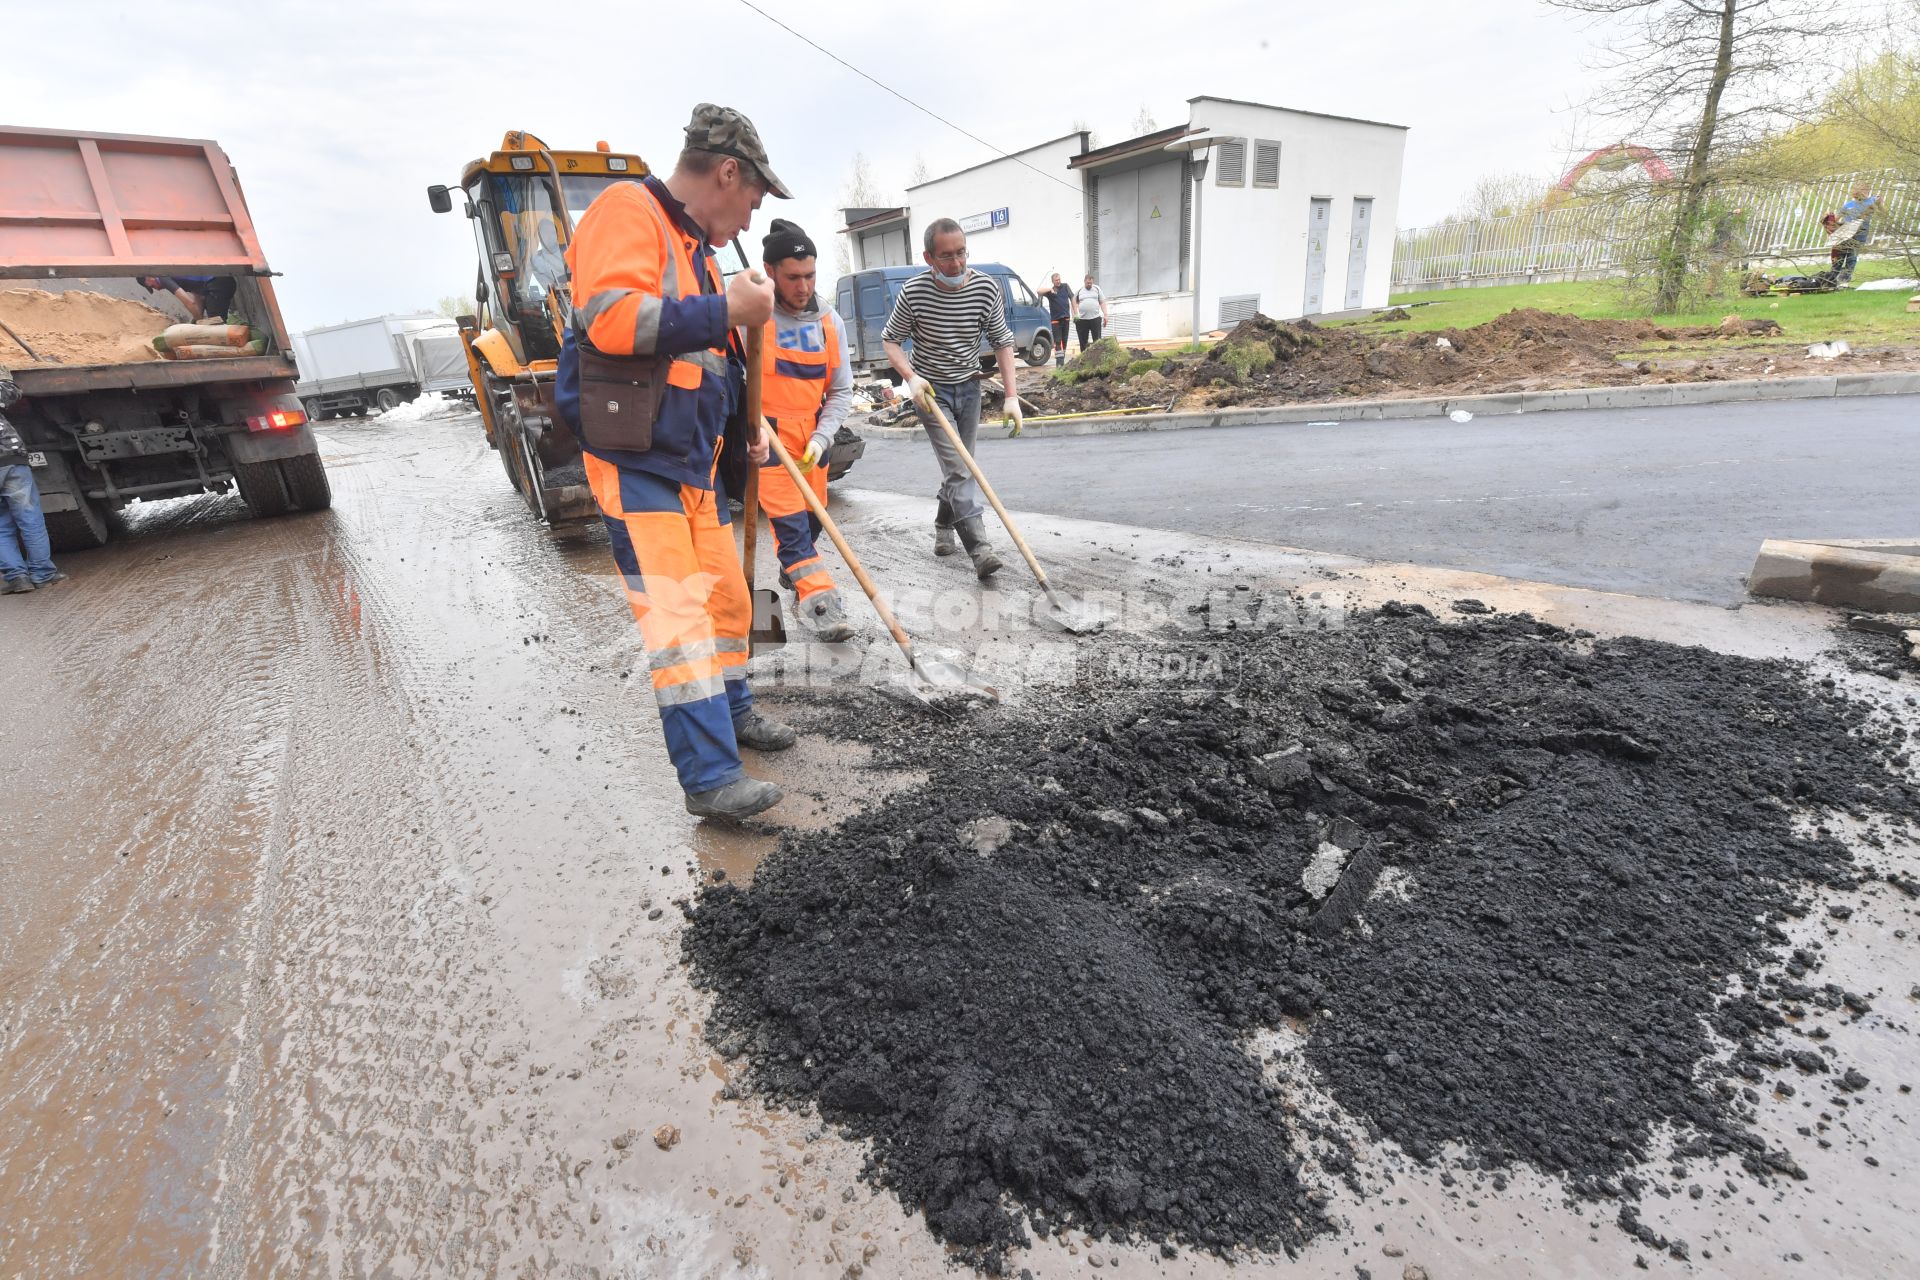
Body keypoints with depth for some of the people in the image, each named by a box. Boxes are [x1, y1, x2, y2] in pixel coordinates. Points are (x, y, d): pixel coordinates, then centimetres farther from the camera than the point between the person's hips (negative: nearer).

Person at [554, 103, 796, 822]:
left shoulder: (697, 248, 21)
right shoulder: (628, 211, -7)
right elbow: (609, 317, -24)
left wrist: (741, 429, 16)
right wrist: (727, 311, -18)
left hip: (695, 461, 9)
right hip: (634, 460, -9)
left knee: (726, 596, 14)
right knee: (677, 614, -13)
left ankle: (731, 713, 33)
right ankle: (709, 778, -9)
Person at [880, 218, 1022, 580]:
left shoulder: (987, 288, -10)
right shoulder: (913, 293, -16)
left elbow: (1002, 341, -1)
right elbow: (890, 339, -3)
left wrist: (1011, 395, -10)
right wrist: (911, 377, -21)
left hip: (969, 387, 4)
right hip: (931, 390, -3)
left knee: (960, 466, 12)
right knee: (958, 469, -14)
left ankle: (943, 526, 35)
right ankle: (979, 549, -20)